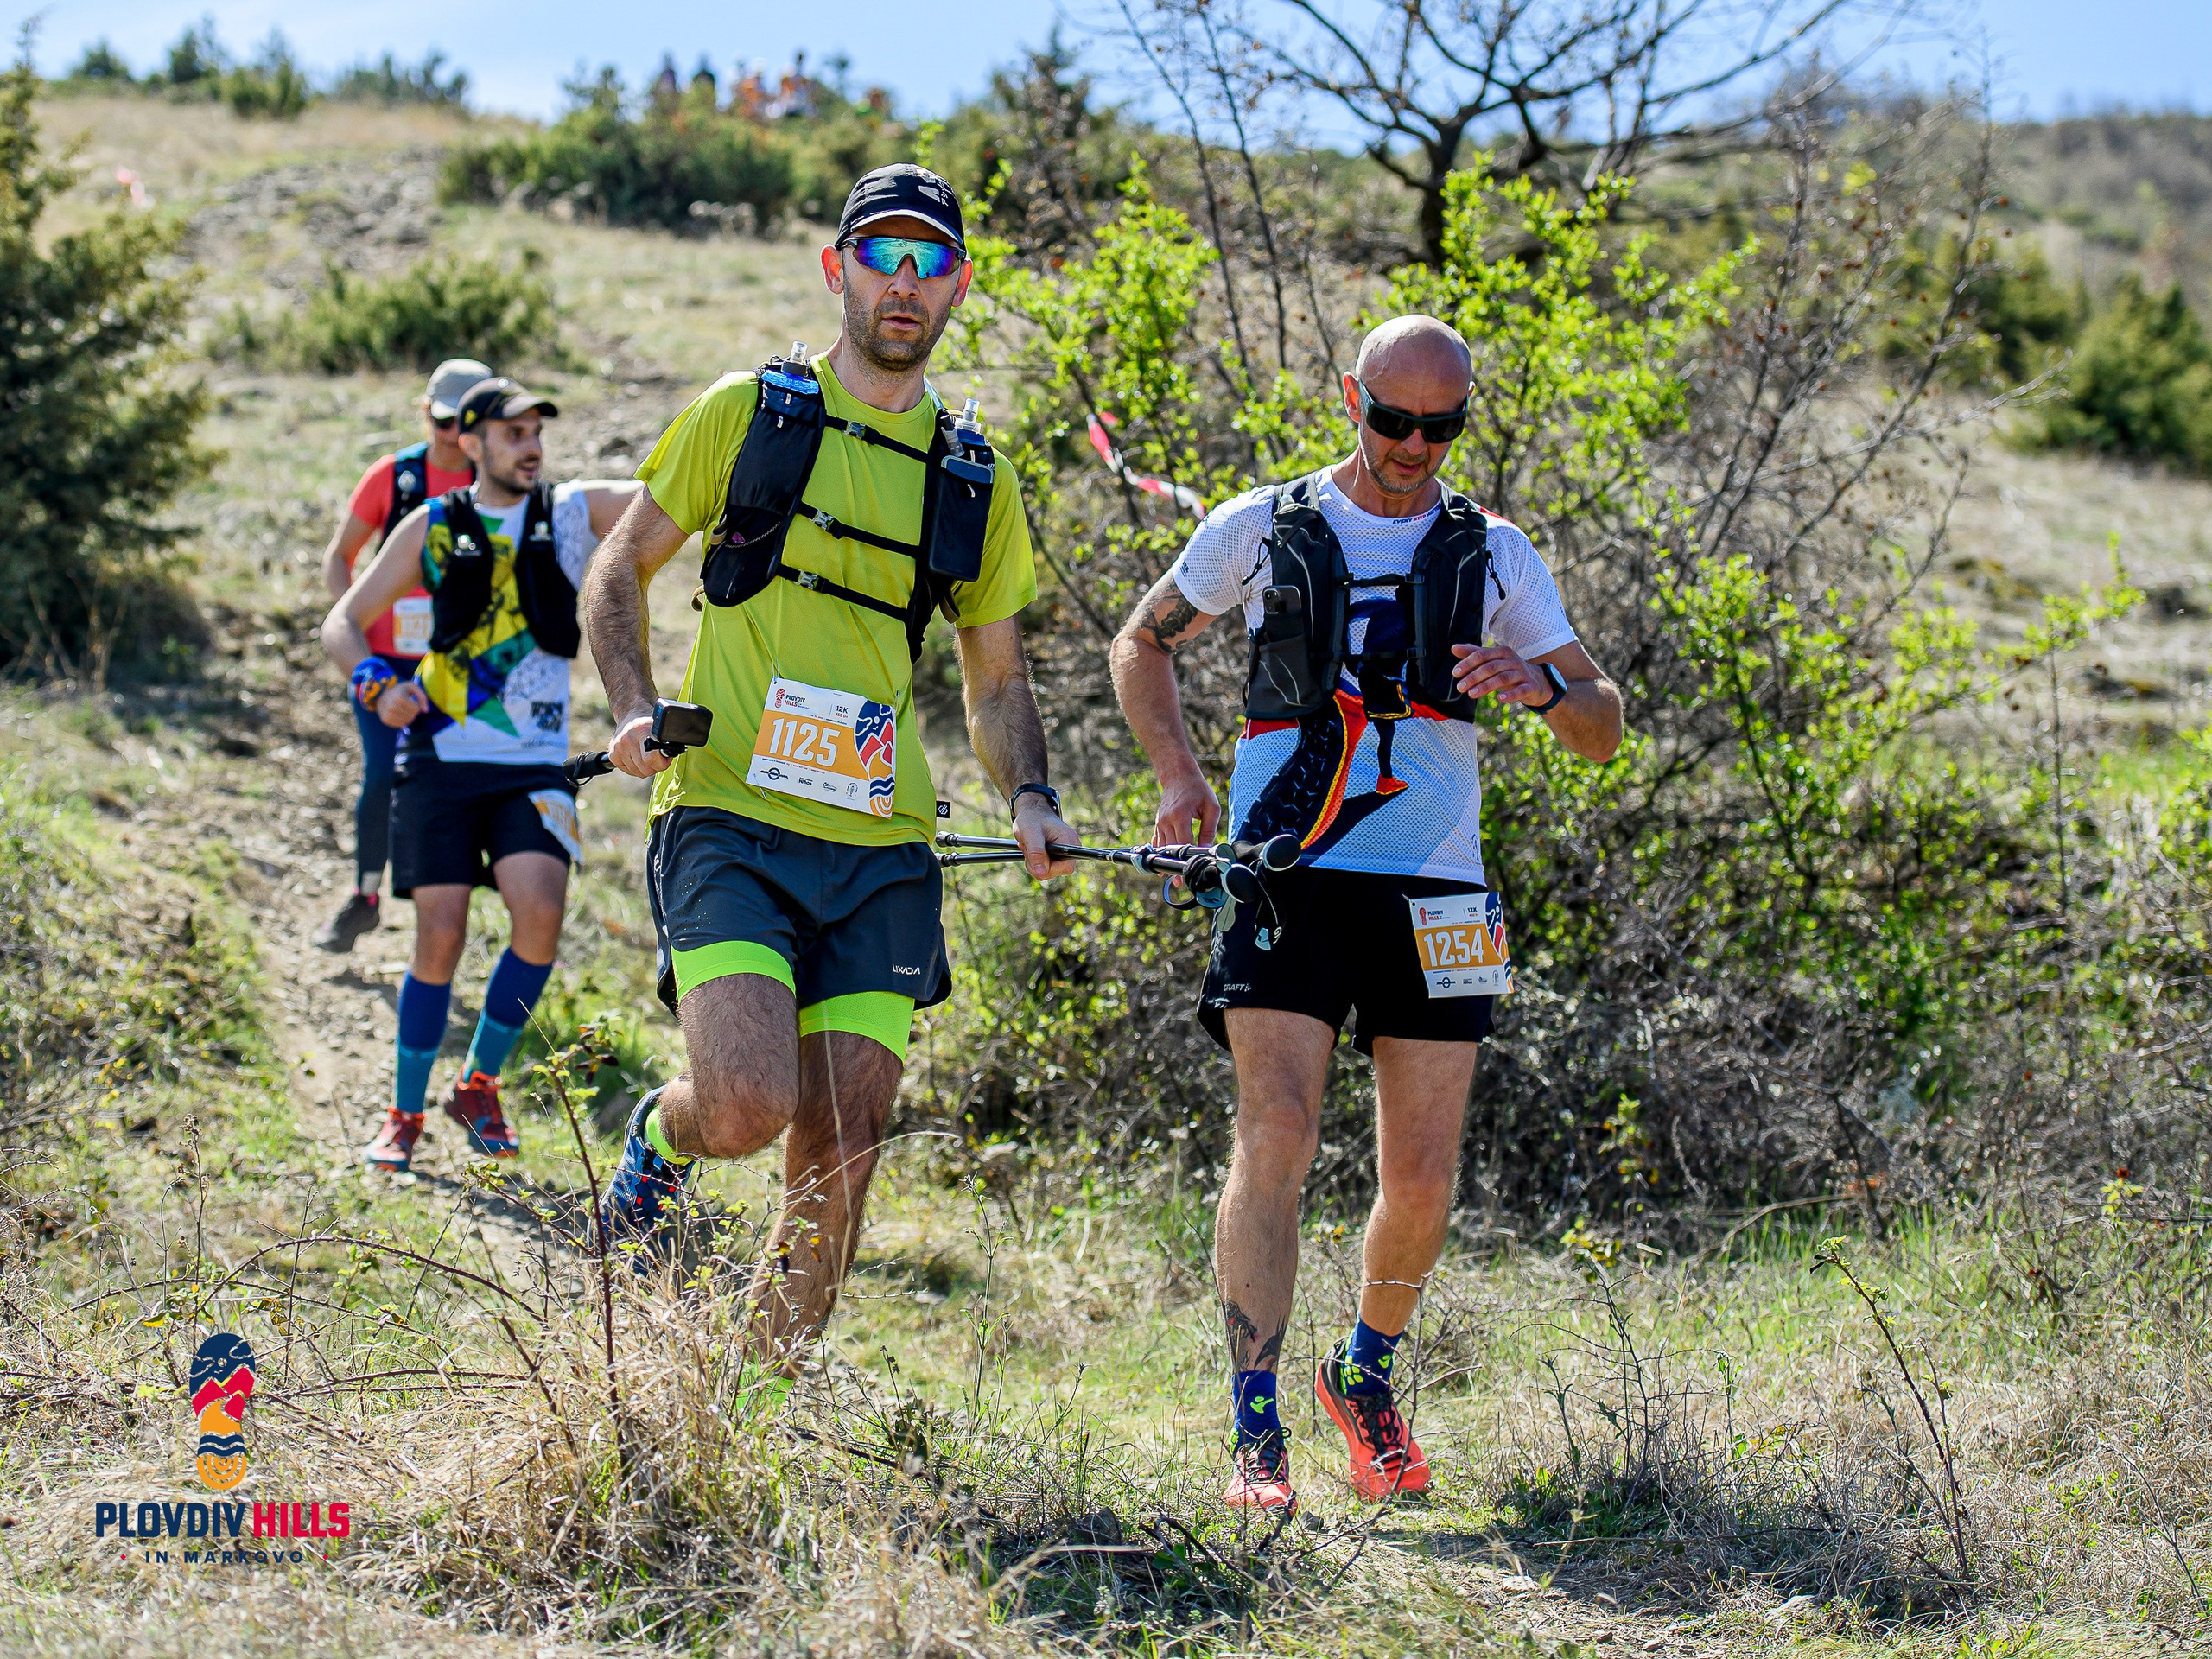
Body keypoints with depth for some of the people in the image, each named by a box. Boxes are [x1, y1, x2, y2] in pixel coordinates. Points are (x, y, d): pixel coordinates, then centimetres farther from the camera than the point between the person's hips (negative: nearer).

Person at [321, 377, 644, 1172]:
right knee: (441, 936, -7)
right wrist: (375, 685, -11)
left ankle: (480, 1084, 1)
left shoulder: (575, 511, 7)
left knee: (540, 914, -20)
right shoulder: (433, 527, 6)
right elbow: (343, 622, 9)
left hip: (536, 764, 0)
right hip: (442, 758, 0)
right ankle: (404, 1114, 10)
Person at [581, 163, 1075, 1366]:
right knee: (747, 1104, -22)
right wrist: (635, 710, -8)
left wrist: (1029, 798, 2)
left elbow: (994, 675, 21)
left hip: (880, 846, 4)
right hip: (730, 817, -3)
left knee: (841, 1149, -1)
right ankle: (663, 1135, 14)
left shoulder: (972, 478, 14)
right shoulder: (748, 413, 4)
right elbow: (620, 568, 10)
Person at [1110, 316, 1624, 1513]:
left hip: (1430, 894, 2)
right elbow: (1143, 644, 19)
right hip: (1285, 881, -2)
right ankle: (1256, 1435, -12)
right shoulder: (1262, 529, 6)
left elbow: (1603, 730, 9)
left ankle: (1366, 1377, 29)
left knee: (1422, 1176, 2)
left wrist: (1545, 687, -14)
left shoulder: (1493, 556, 10)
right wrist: (1177, 774, 2)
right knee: (1275, 1139, -16)